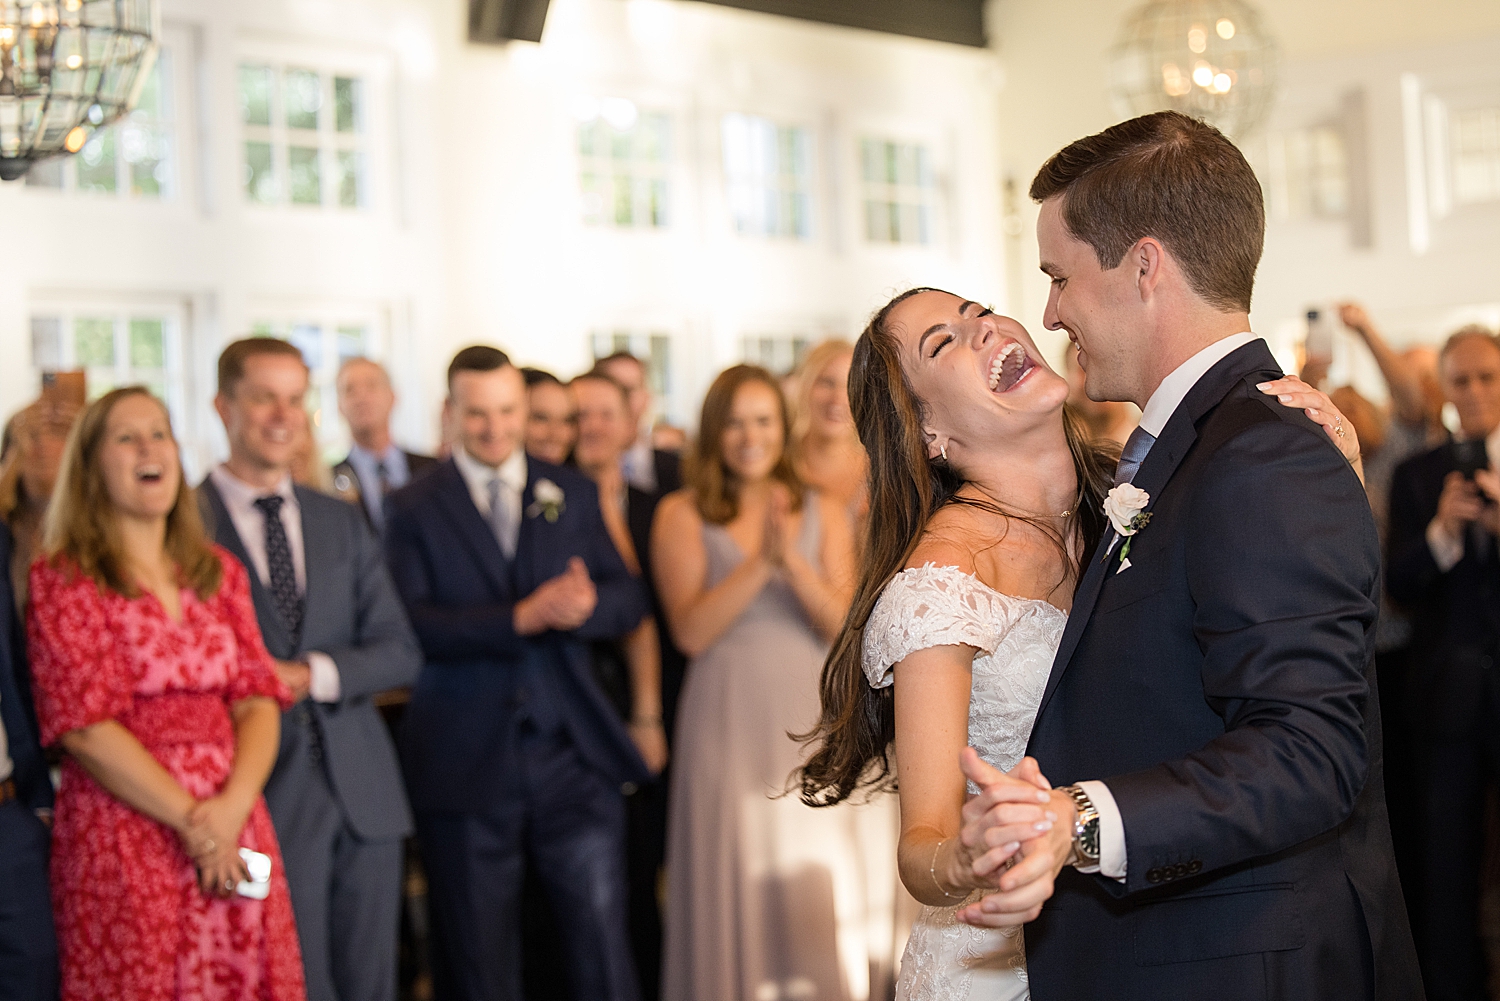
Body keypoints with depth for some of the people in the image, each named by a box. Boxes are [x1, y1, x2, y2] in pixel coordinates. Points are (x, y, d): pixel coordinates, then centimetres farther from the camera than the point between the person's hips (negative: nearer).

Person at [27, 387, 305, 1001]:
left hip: (235, 830, 4)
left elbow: (258, 698, 7)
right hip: (122, 841, -4)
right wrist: (191, 819, -11)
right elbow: (87, 727, -9)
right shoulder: (62, 579, -2)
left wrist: (234, 803, -10)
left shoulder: (217, 571, 13)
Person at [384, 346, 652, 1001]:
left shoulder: (572, 494, 11)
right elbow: (412, 626, -11)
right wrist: (521, 617, -22)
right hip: (465, 761, -1)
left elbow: (631, 601, 6)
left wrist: (587, 604, -18)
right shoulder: (413, 509, 2)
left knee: (601, 934, -2)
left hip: (571, 748, 2)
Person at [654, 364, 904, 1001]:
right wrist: (760, 561, -16)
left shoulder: (825, 513, 9)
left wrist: (794, 563, -17)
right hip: (729, 726, -2)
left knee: (825, 895, 0)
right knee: (742, 890, -1)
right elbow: (691, 631, -8)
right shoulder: (682, 515, 3)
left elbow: (845, 624, -2)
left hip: (813, 719, 2)